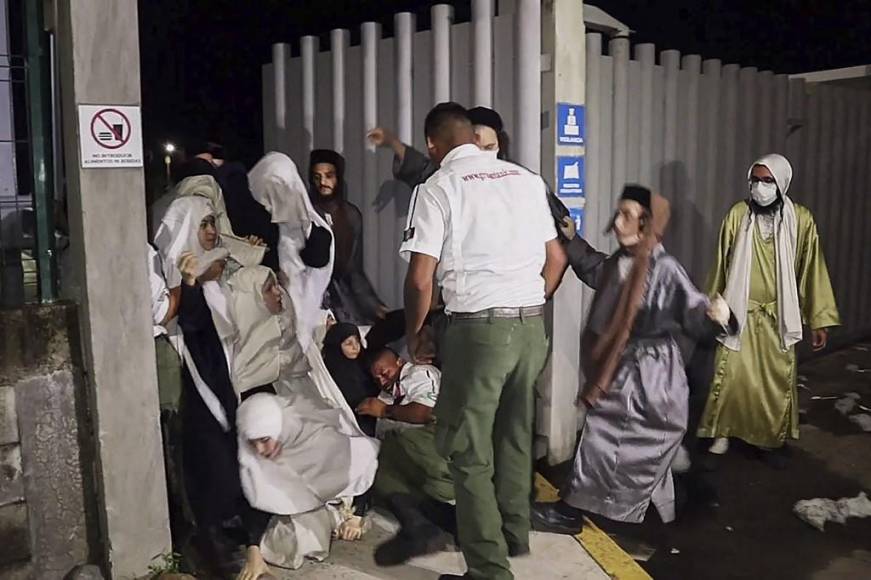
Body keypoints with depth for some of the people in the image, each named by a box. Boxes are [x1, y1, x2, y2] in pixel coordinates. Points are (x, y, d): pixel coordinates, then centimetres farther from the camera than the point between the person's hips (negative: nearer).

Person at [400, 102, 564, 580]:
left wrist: (413, 335, 5)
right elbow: (556, 259, 14)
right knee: (515, 435, 22)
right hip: (532, 325, 6)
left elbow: (420, 279, -11)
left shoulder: (437, 187, -6)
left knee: (468, 451, 6)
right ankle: (514, 533, 38)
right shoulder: (527, 179, 10)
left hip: (479, 328, -6)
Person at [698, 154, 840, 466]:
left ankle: (774, 440, 29)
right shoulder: (737, 215, -6)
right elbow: (722, 265, 2)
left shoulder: (801, 219, -6)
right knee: (730, 376, 0)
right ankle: (722, 436, 19)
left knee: (778, 380, 9)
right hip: (738, 312, 0)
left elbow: (812, 270, -1)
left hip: (779, 317, 1)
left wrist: (820, 319, -2)